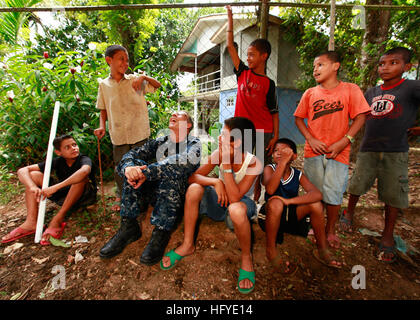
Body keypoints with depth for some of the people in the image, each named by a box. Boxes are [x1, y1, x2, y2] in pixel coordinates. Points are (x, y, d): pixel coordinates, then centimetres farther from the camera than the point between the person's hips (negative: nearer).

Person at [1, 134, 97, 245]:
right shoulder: (57, 162, -6)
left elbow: (84, 171, -46)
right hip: (65, 196, 5)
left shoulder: (84, 160, -20)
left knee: (81, 178, -36)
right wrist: (33, 187, -30)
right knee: (33, 175, -6)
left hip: (86, 197, -5)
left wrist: (55, 187, -49)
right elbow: (22, 170, -10)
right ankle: (31, 222, -17)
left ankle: (58, 219, -29)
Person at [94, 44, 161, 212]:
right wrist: (102, 126, -3)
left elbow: (157, 85, 4)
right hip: (119, 135, 1)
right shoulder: (104, 85, 5)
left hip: (139, 133, -1)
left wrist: (144, 77, -13)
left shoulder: (134, 80, 1)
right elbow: (103, 110, 12)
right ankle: (120, 196, 33)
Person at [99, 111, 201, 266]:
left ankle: (161, 232, -24)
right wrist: (128, 167, -25)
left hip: (180, 197, -4)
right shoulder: (160, 142, 12)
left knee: (171, 170, -30)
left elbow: (184, 161, -25)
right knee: (135, 164, -12)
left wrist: (146, 171, -29)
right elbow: (132, 153, -1)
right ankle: (128, 226, -14)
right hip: (156, 193, 5)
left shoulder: (194, 143, -1)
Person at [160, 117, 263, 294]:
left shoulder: (253, 164, -23)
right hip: (219, 202, 4)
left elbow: (234, 197, -32)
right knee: (194, 189, -25)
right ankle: (187, 245, -7)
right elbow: (192, 177, -13)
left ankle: (246, 258, -9)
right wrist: (216, 182, -30)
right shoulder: (218, 154, -13)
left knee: (236, 209, -40)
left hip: (242, 202, -3)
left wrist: (227, 164, -36)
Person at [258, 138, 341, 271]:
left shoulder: (298, 175, -3)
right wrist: (283, 162, -34)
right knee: (276, 203, -35)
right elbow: (270, 190, -31)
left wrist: (288, 201, -32)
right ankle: (271, 250, -16)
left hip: (290, 215, 3)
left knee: (316, 204, -17)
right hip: (270, 216, -3)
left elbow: (317, 194, -20)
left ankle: (322, 250, 2)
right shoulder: (269, 168, -10)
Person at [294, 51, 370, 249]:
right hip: (313, 151, 2)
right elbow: (298, 118, 7)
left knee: (334, 195, 2)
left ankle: (331, 230, 25)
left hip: (338, 152, -1)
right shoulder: (310, 93, 7)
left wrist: (343, 142, -13)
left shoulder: (350, 90, 2)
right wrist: (311, 139, -7)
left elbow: (360, 117, -1)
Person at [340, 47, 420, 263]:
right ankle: (349, 213, 37)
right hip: (367, 149, 3)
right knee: (356, 185, 12)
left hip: (395, 152, -3)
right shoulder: (371, 93, 10)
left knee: (392, 195, 4)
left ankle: (388, 236, 20)